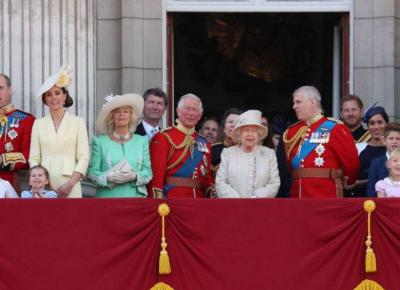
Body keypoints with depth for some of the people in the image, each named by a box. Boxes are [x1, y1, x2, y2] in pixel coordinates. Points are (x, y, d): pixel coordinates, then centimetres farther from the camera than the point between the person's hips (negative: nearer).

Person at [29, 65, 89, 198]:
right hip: (44, 186, 1)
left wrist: (70, 184, -11)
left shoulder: (78, 122, 5)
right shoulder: (38, 123, 10)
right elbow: (34, 158, 8)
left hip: (70, 187, -1)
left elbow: (84, 157, 0)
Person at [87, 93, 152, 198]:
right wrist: (109, 177, -16)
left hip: (135, 197, 1)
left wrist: (135, 176, -12)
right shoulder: (100, 142, 7)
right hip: (108, 197, -1)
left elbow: (148, 172, 7)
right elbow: (92, 172, 1)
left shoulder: (142, 141, 12)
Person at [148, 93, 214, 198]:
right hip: (172, 199, -5)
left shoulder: (204, 143, 16)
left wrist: (212, 192, 1)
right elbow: (156, 175, -9)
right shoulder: (163, 138, -2)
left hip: (199, 200, 5)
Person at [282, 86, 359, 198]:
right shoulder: (292, 131, 14)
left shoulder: (334, 128, -4)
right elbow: (287, 165, 16)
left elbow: (351, 162, -3)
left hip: (327, 197, -5)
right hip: (297, 197, 5)